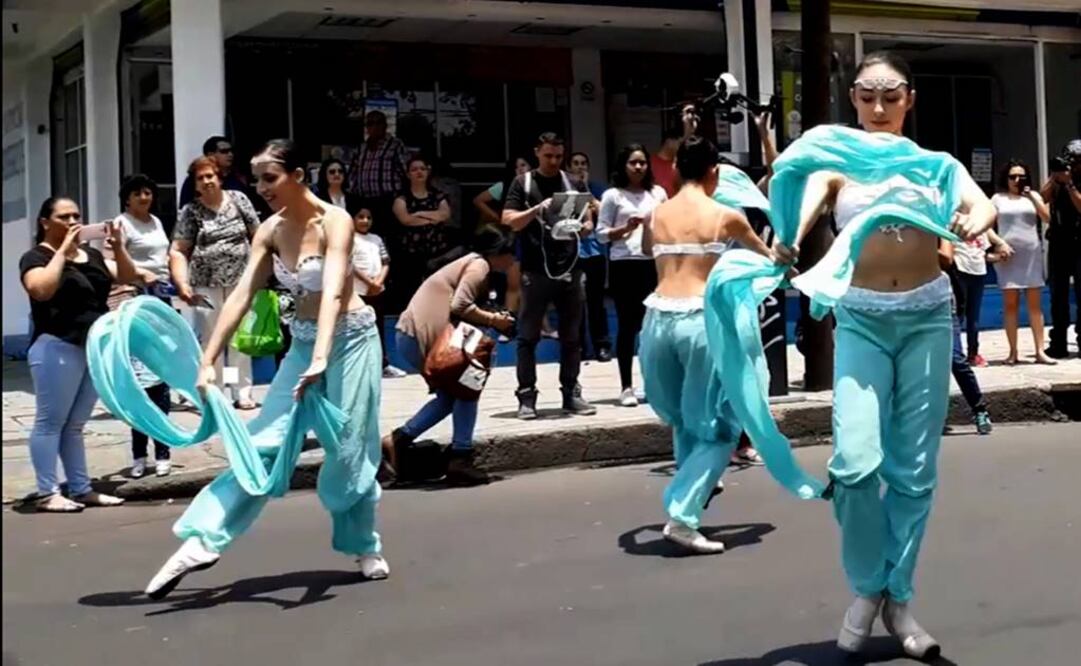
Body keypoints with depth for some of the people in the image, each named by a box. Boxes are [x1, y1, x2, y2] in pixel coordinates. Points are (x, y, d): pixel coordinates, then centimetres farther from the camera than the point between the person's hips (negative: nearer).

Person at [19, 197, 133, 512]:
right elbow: (41, 289, -24)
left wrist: (118, 247, -3)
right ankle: (47, 493, -1)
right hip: (57, 348, -7)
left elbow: (128, 277, 13)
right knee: (51, 422, -3)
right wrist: (63, 251, -19)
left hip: (95, 348, 7)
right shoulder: (37, 257, -4)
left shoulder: (91, 254, 15)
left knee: (75, 424, 12)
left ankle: (81, 489, 15)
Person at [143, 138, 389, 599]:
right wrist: (208, 361, -14)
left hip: (350, 339, -5)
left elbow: (333, 292, -32)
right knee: (264, 441, -3)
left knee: (348, 449, 0)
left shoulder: (335, 221, -19)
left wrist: (321, 358, -44)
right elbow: (241, 295, -6)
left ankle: (364, 547, 21)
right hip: (303, 341, 5)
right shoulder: (270, 231, -1)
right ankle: (203, 541, -10)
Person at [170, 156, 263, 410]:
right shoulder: (190, 212, 1)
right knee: (209, 339, 3)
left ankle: (243, 392, 11)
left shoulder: (238, 199, 4)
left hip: (239, 279, 1)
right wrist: (182, 283, -14)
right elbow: (178, 251, -2)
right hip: (206, 284, -1)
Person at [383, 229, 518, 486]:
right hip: (423, 335, -10)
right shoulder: (480, 265, -8)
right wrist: (493, 320, -9)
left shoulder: (473, 263, 23)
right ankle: (460, 459, -1)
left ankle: (397, 441, 7)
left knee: (451, 394, 13)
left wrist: (492, 319, 6)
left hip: (412, 334, 10)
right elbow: (460, 305, -21)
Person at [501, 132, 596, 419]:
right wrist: (537, 210, -22)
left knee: (571, 337, 8)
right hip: (536, 271, -3)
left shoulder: (573, 184, 11)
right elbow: (509, 220, -7)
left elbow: (588, 223, 14)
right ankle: (526, 397, 3)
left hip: (570, 269, 3)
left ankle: (571, 394, 15)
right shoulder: (523, 183, 3)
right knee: (528, 337, -1)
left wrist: (584, 227, -9)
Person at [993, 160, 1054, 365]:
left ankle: (1040, 351, 1)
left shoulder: (1033, 196, 12)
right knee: (1010, 304, -1)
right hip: (1008, 254, -1)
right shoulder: (998, 198, 7)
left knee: (1035, 303, 0)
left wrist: (1032, 197, -5)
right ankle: (1013, 352, 2)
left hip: (1031, 253, 2)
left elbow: (1047, 218, 1)